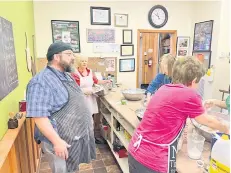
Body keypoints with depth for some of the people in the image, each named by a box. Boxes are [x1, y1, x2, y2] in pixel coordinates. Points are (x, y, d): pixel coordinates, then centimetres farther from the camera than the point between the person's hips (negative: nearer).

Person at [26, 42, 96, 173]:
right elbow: (39, 116, -26)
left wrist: (87, 122, 17)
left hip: (78, 136, 8)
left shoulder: (67, 76, 7)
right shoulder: (41, 81, -22)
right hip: (62, 141, -8)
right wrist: (57, 141, -25)